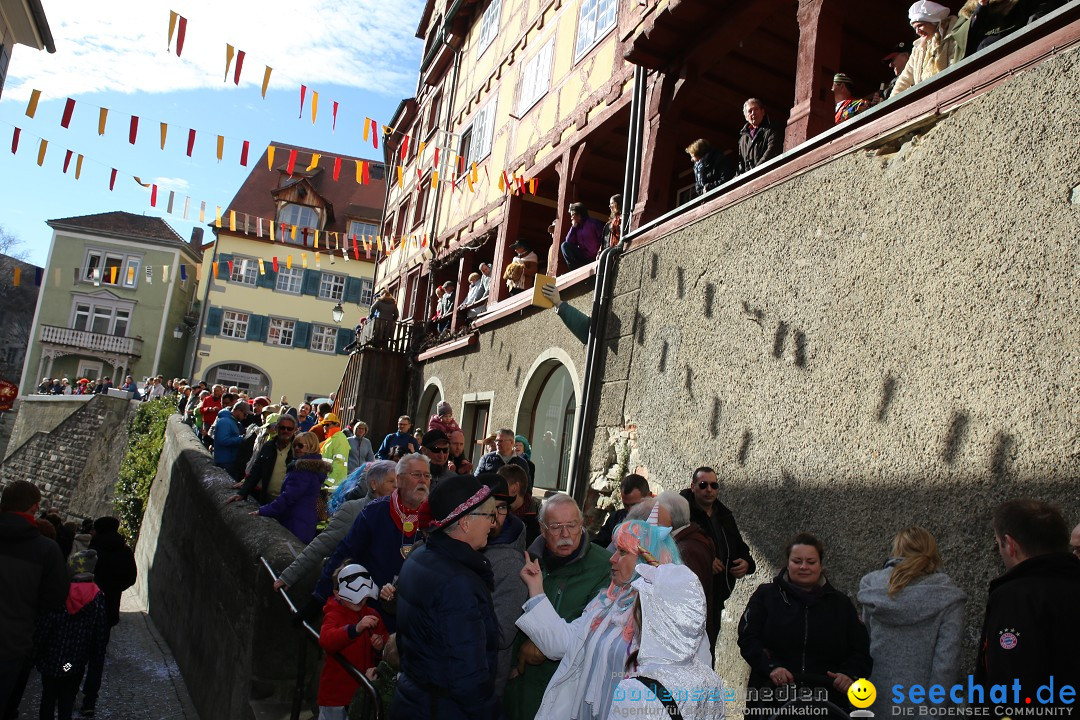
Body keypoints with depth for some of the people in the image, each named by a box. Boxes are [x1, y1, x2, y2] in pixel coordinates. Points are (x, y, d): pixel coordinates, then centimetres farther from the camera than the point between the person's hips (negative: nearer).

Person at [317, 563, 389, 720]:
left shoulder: (371, 615, 4)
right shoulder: (333, 615, -13)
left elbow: (387, 640, 13)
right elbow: (325, 640, -33)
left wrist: (381, 644, -12)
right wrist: (356, 628, -47)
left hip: (364, 689, 5)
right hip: (337, 690, -5)